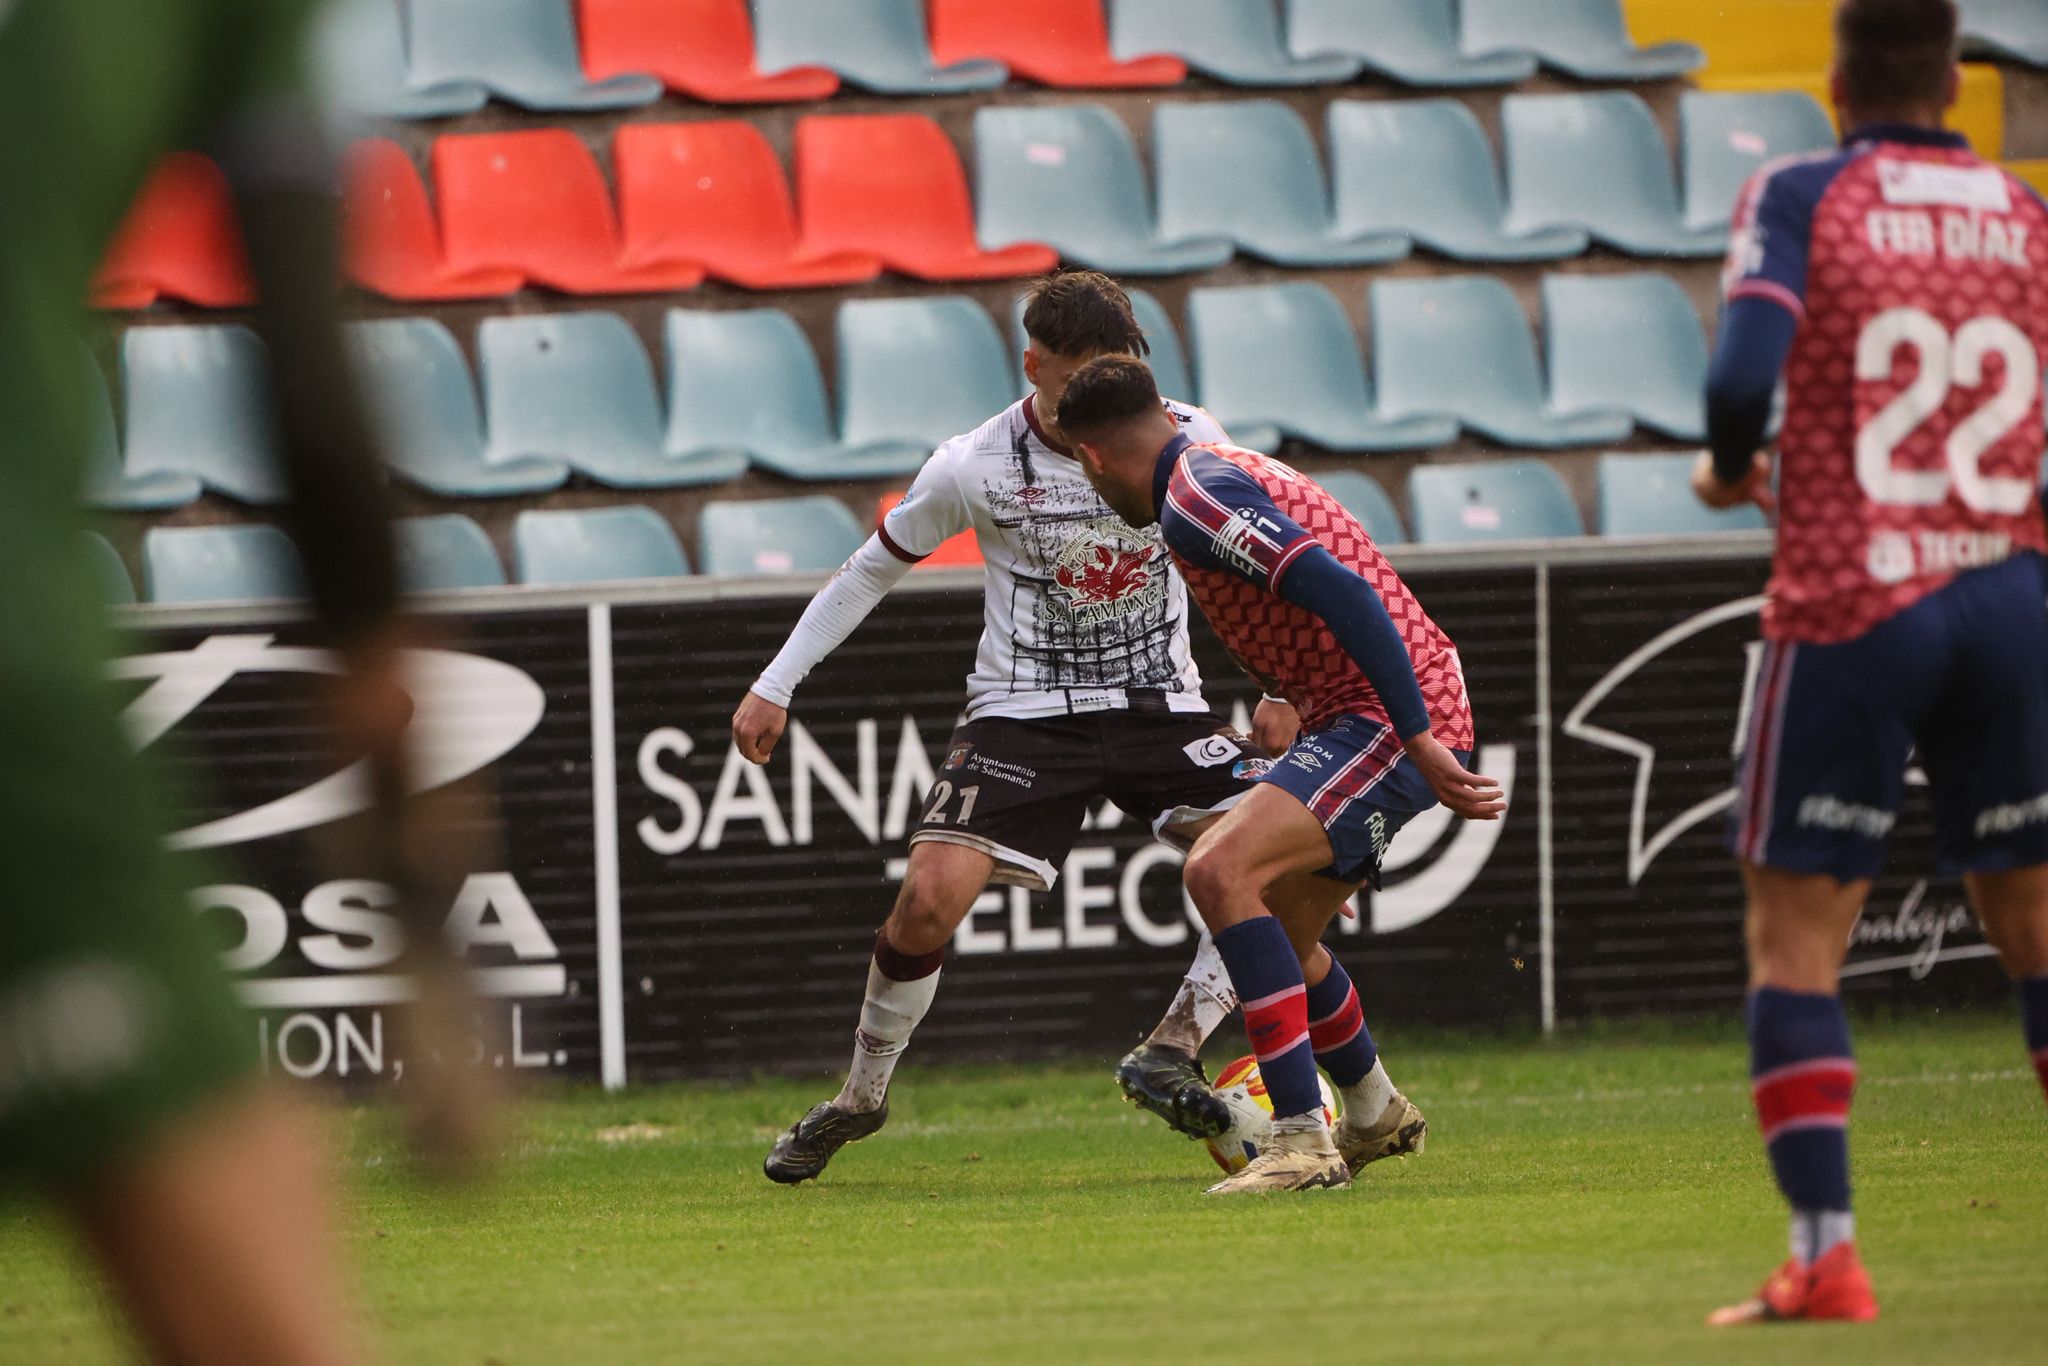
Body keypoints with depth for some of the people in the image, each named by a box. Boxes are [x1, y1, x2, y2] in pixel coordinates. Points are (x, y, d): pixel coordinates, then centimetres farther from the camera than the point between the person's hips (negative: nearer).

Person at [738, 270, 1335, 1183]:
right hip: (1024, 713, -2)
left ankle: (1171, 1051, -11)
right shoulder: (973, 469, -11)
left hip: (1160, 705, 2)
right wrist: (775, 687, 4)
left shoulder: (1186, 440, -7)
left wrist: (1281, 691, 3)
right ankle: (860, 1099, 4)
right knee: (931, 895, -19)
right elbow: (872, 571, 4)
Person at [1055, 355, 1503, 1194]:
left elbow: (1345, 595, -26)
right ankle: (1373, 1114, 46)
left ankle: (1303, 1140, -27)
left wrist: (1419, 741, -27)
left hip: (1388, 719, -10)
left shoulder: (1192, 500, -15)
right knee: (1279, 931, 23)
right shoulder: (1224, 473, 18)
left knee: (1221, 871, -24)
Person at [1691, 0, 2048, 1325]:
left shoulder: (1801, 199, -3)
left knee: (1796, 930, 1)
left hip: (1850, 610, -4)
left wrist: (1728, 468, 4)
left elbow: (1746, 372, -16)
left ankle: (1825, 1253, -10)